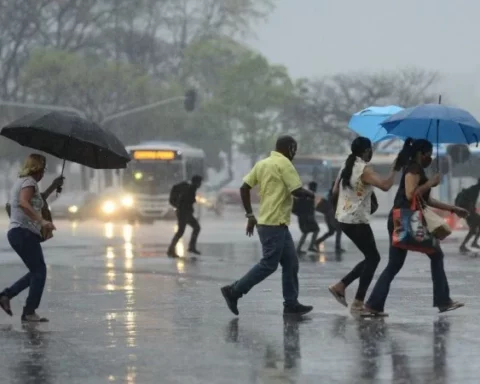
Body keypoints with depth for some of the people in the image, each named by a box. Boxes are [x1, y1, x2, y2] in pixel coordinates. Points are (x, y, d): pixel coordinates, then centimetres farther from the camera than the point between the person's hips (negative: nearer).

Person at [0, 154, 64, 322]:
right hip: (25, 232, -10)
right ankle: (29, 312, -10)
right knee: (39, 272, -9)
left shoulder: (20, 181, 21)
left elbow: (36, 203, 34)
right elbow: (24, 203, -28)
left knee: (37, 272, 14)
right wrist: (42, 221, -37)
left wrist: (53, 187, 30)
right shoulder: (29, 182, -9)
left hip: (16, 232, 10)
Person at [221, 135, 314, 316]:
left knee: (291, 262, 11)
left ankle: (291, 303, 10)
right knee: (269, 264, -6)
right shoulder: (284, 164, -10)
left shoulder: (262, 164, 14)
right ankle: (234, 291, -5)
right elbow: (297, 190, -16)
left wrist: (250, 215, 14)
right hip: (274, 223, -9)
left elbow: (244, 188, 12)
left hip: (272, 222, 9)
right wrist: (311, 194, 5)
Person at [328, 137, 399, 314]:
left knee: (371, 257, 16)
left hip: (344, 219, 9)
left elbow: (335, 190, 17)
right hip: (357, 221, -9)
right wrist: (394, 169, -14)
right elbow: (385, 185, -27)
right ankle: (358, 303, -3)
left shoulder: (346, 167, 10)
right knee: (373, 258, -1)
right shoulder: (365, 169, -16)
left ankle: (340, 286, 12)